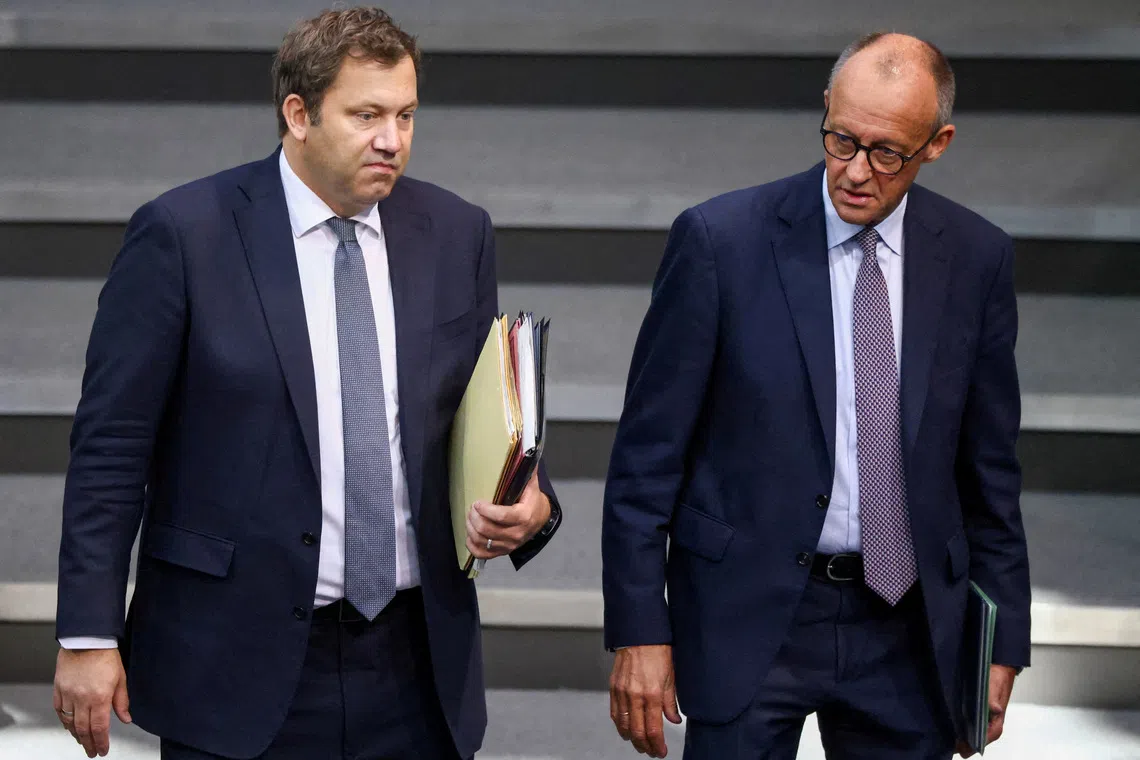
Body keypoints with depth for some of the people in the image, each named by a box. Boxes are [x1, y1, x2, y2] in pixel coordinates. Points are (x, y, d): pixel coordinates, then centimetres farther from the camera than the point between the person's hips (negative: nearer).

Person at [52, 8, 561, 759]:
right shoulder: (184, 234, -7)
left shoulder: (457, 234, 6)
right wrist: (89, 635, -9)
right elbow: (111, 448, -5)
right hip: (238, 668, -4)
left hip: (417, 669, 4)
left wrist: (530, 503, -9)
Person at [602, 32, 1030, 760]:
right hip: (751, 616, -3)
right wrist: (638, 630, -9)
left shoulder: (977, 257, 1)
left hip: (909, 624, 3)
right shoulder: (720, 240, -9)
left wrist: (1003, 636, 9)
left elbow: (989, 462, 8)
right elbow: (649, 448, -6)